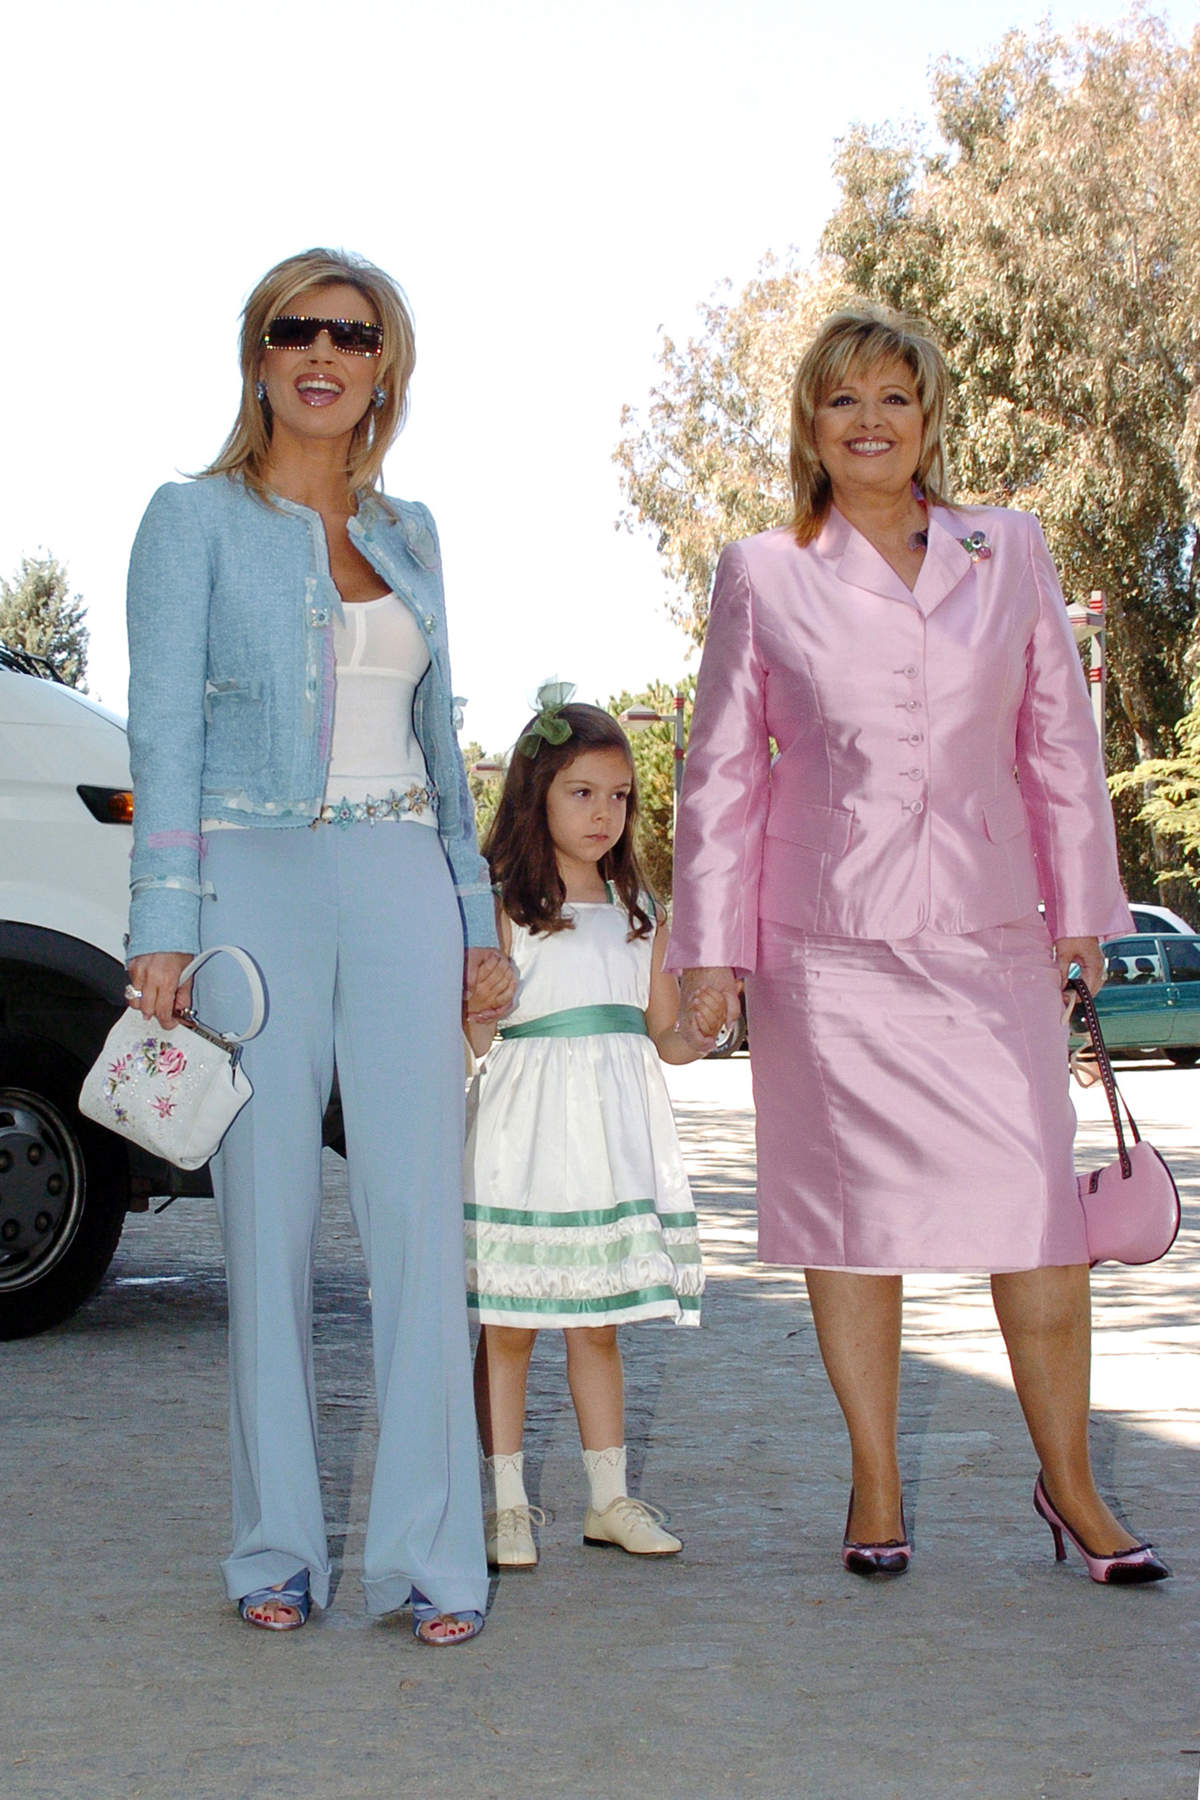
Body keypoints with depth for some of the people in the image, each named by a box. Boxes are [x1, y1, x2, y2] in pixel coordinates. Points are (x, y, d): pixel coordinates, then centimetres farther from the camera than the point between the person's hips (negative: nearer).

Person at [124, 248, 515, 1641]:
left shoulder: (407, 532, 17)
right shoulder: (196, 518, 4)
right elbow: (164, 729, -4)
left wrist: (477, 922, 15)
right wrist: (164, 929, -13)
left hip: (400, 881, 3)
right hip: (253, 877, -3)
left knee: (419, 1211, -3)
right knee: (270, 1219, -1)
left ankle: (429, 1552, 4)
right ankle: (276, 1551, 11)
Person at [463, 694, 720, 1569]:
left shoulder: (638, 912, 13)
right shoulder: (503, 907, -3)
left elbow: (665, 1037, 14)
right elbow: (479, 1032, -8)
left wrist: (702, 1030, -7)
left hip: (617, 1133, 5)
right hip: (528, 1137, -4)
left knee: (598, 1324, 12)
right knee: (509, 1325, 1)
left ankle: (611, 1497, 21)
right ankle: (506, 1503, 12)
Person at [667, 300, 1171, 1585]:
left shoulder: (1010, 553, 8)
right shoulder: (762, 576, 5)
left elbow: (1059, 741, 11)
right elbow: (722, 770, 6)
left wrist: (1080, 912, 8)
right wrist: (711, 946, 2)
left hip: (988, 935, 1)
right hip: (829, 938, -1)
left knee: (1037, 1207, -3)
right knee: (854, 1208, 4)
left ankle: (1069, 1484, 13)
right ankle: (875, 1489, 18)